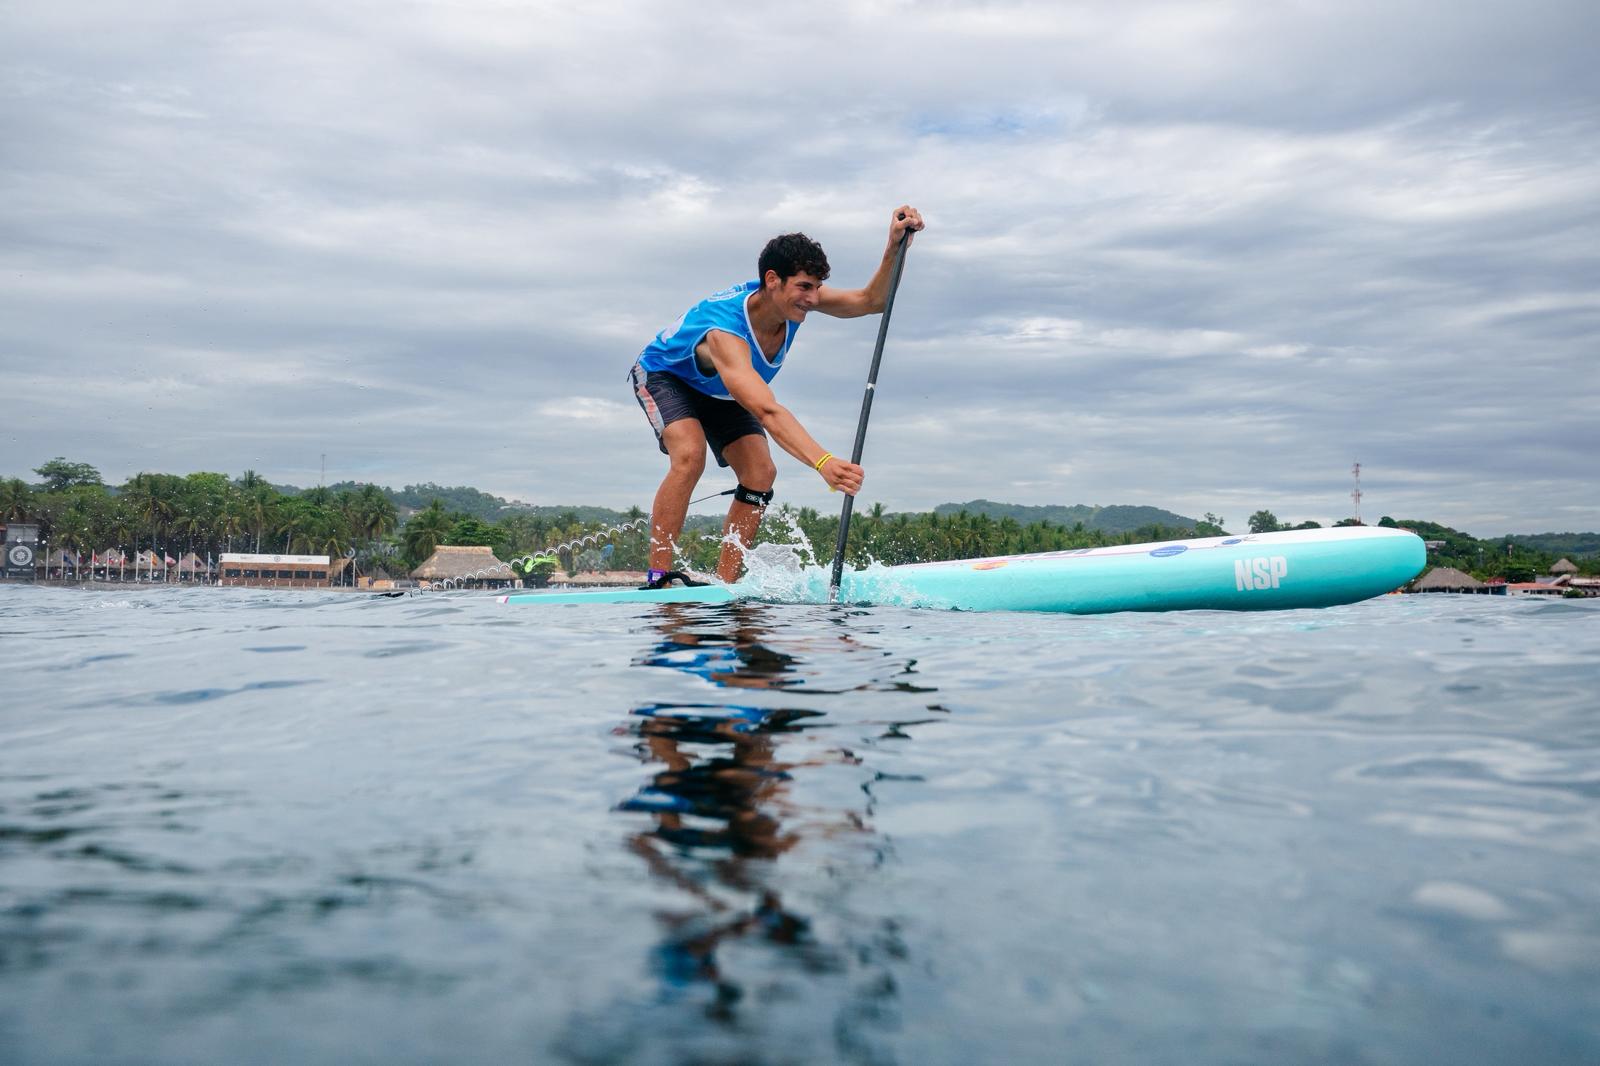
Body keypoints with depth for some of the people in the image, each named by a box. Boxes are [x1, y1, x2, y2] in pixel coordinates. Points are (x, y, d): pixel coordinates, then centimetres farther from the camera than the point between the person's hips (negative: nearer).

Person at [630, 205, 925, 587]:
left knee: (761, 473, -10)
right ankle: (658, 577, -28)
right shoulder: (724, 333, -45)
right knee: (690, 455, -34)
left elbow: (871, 301, -22)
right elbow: (767, 412, -59)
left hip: (720, 392, 7)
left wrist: (894, 246, -40)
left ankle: (724, 583, -4)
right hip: (663, 376, -7)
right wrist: (823, 462, -72)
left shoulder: (793, 296, -23)